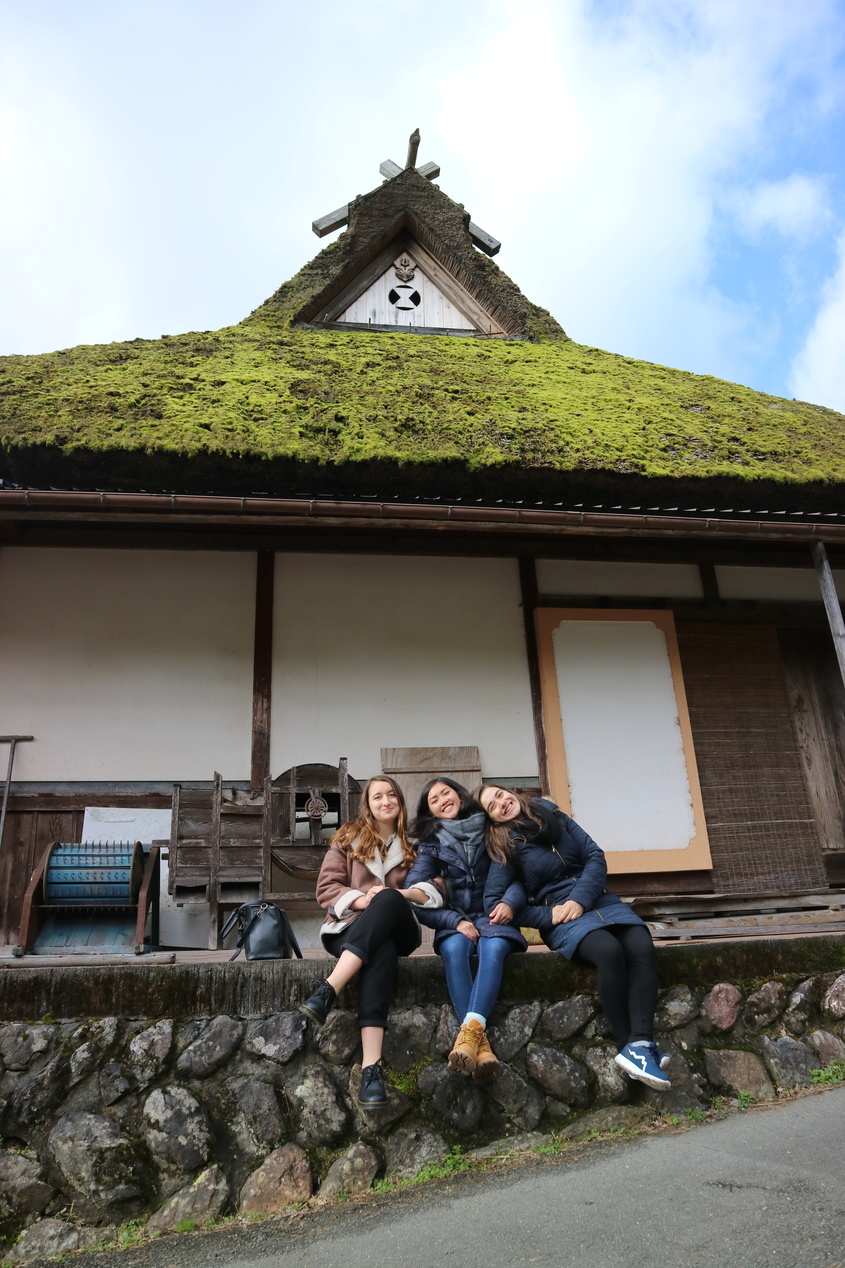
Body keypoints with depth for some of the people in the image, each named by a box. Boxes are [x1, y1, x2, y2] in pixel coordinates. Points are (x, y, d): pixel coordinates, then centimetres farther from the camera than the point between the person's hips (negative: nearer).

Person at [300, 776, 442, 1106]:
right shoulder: (348, 837, 15)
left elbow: (435, 890, 5)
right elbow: (326, 888, 6)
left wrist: (398, 894, -14)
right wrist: (360, 899, -13)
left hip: (398, 929, 0)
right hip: (350, 925, 0)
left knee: (389, 899, -37)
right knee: (380, 952, -38)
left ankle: (327, 993, -50)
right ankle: (371, 1067, -52)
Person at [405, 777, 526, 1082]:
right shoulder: (431, 843, 8)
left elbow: (520, 876, 6)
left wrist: (510, 901, -15)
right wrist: (456, 921, -16)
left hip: (493, 918, 0)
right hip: (456, 922, 0)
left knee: (493, 948, -34)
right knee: (454, 948, -33)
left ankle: (469, 1031, -47)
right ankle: (480, 1043, -43)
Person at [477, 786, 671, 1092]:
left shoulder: (555, 818, 12)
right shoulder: (503, 848, 2)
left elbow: (595, 856, 7)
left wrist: (580, 898, -8)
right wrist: (549, 916, -13)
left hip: (598, 901, 4)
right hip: (559, 916, -4)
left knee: (642, 948, -26)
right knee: (609, 951, -33)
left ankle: (640, 1043, -34)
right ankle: (628, 1044, -24)